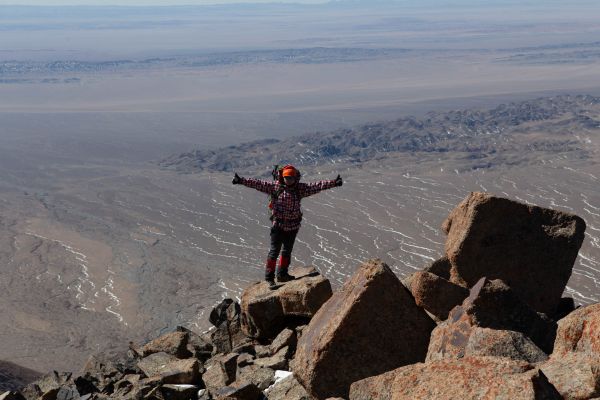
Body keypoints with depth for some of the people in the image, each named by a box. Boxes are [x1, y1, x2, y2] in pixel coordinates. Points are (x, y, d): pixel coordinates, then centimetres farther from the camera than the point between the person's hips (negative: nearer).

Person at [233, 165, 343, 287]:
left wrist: (333, 183, -16)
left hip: (293, 226, 3)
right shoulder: (274, 186, -9)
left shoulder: (300, 188, -3)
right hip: (278, 225, -3)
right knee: (274, 250, -2)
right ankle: (269, 277, 6)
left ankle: (282, 274, 30)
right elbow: (258, 184, -15)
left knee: (287, 251, 15)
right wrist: (242, 180, -24)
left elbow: (316, 186, -8)